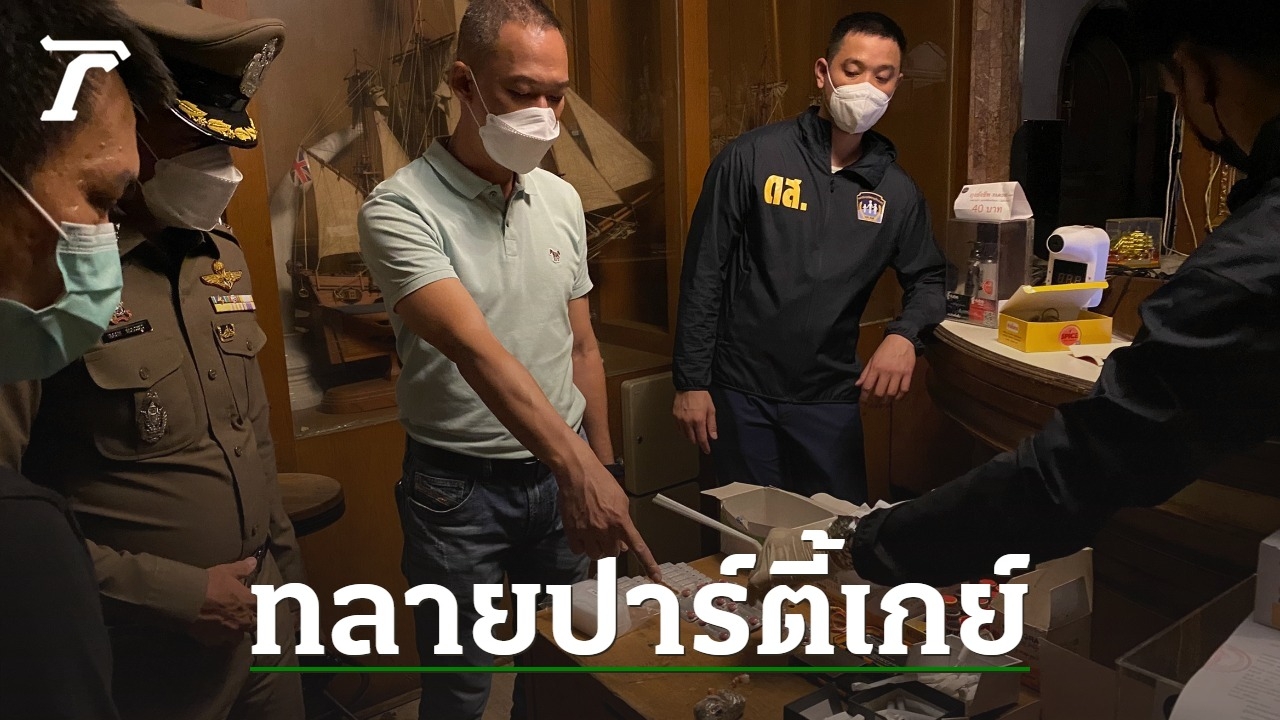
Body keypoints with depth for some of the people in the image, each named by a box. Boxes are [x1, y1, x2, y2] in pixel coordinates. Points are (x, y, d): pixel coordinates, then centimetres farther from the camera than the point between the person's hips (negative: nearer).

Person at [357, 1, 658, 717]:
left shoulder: (562, 200, 3)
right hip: (459, 488, -4)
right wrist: (578, 467, -39)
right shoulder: (401, 208, -16)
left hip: (567, 475, 5)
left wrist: (605, 466, 12)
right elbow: (473, 348, -30)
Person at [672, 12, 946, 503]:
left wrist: (905, 334, -11)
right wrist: (691, 381, -7)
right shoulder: (752, 158, -7)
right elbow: (704, 272, -6)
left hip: (831, 399, 3)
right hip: (741, 392, -2)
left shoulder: (897, 191, 4)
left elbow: (927, 279, 13)